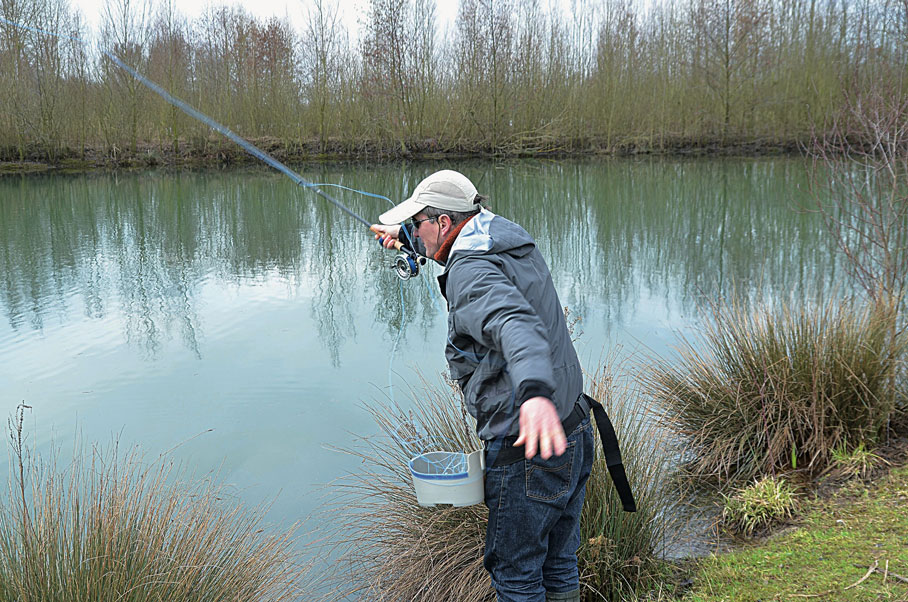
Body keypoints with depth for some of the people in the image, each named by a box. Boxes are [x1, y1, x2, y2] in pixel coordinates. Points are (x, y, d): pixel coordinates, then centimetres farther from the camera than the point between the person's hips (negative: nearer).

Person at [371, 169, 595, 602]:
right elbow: (455, 246, 34)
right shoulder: (507, 238, 10)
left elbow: (517, 323, -41)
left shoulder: (470, 270, -19)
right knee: (558, 564, 23)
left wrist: (535, 391, -59)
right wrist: (404, 238, 48)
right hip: (574, 436, 10)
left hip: (528, 450, -9)